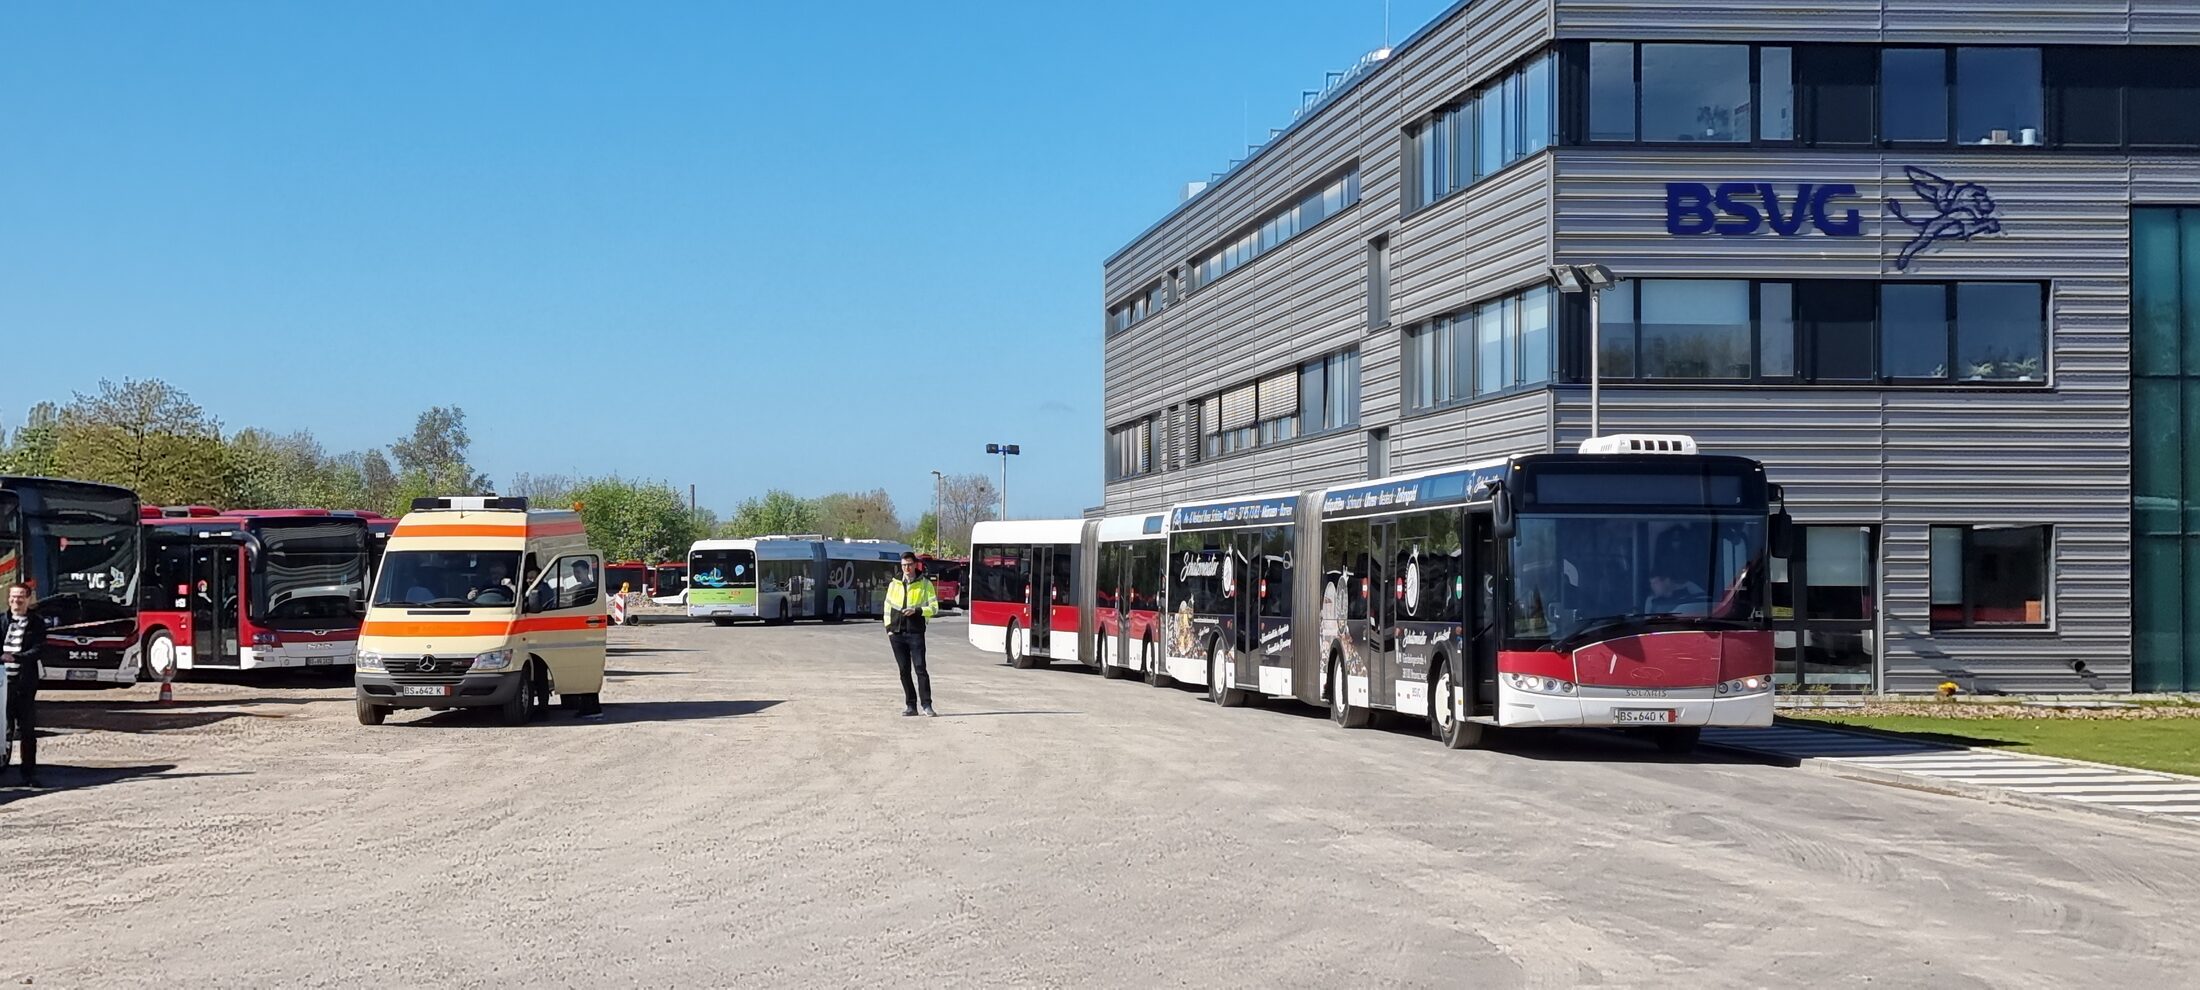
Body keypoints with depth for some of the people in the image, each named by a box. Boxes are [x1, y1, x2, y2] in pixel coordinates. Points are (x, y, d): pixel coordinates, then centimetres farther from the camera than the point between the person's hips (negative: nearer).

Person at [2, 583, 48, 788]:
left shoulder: (37, 623, 4)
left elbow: (38, 649, -6)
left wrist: (15, 657, -20)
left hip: (25, 682, -1)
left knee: (28, 730, 3)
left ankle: (29, 774, 8)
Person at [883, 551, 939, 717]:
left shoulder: (925, 584, 2)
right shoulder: (894, 584, 12)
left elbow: (934, 608, -1)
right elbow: (888, 606, 18)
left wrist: (917, 610, -16)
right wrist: (888, 627, 7)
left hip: (915, 633, -4)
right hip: (897, 633, 4)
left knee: (920, 668, -10)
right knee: (904, 671, 5)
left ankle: (926, 705, -8)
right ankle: (910, 705, 10)